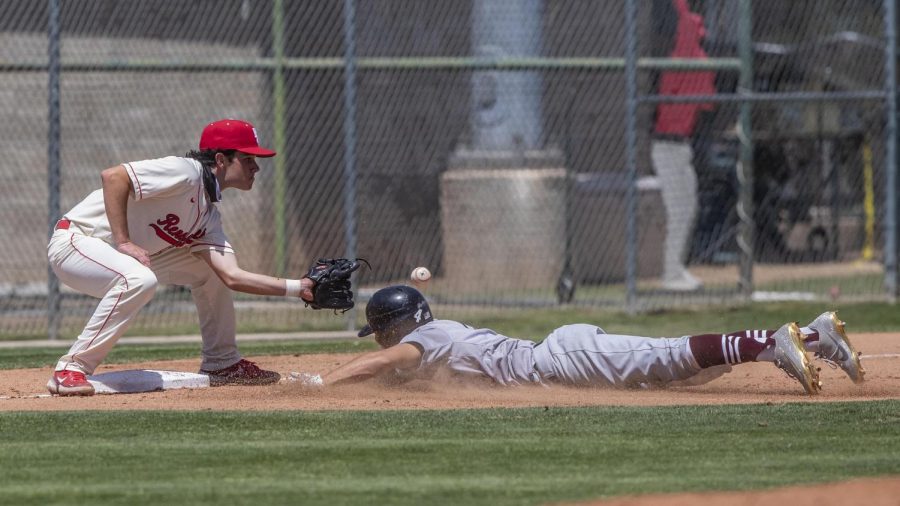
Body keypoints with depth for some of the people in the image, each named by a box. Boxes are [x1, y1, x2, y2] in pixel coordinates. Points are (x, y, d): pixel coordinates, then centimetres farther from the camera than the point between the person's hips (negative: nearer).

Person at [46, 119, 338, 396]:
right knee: (139, 280, -37)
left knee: (210, 269, 10)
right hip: (75, 241, -10)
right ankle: (71, 370, -30)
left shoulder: (208, 215, 7)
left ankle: (221, 364, 18)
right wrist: (123, 242, -30)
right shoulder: (186, 173, -21)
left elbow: (231, 277, -2)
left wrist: (298, 288, -6)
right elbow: (112, 176, -30)